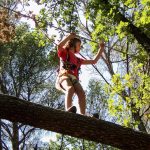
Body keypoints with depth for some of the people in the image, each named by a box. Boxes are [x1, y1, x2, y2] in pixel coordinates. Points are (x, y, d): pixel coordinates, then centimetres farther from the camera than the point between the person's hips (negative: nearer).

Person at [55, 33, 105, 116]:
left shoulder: (78, 60, 37)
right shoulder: (64, 53, 22)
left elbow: (94, 61, 40)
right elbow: (59, 46, -2)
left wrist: (101, 49, 39)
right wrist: (70, 36, 6)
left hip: (74, 79, 5)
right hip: (64, 76, -5)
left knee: (81, 93, -27)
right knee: (70, 88, -38)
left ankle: (83, 115, -45)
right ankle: (68, 110, -58)